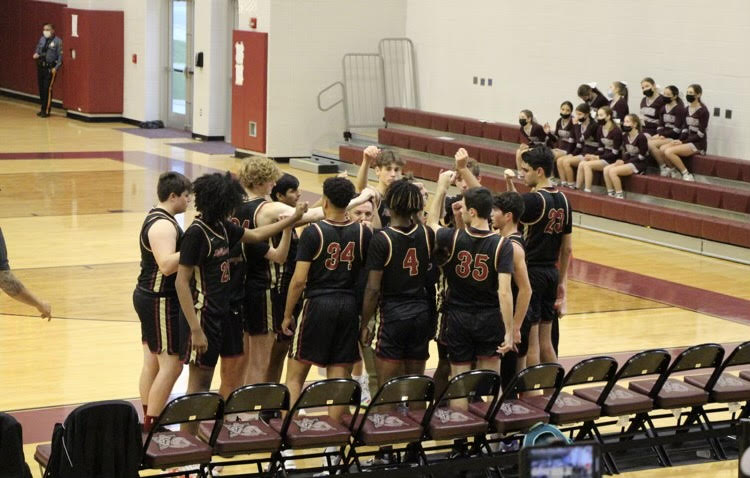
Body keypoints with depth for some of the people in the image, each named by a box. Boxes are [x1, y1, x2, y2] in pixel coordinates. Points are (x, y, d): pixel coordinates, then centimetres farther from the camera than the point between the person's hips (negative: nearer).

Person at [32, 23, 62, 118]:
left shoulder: (57, 41, -7)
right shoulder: (42, 40, 11)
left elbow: (60, 56, -9)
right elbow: (37, 51, 21)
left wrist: (56, 68, -16)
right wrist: (36, 55, -3)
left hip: (50, 68, -6)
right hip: (41, 66, 6)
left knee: (47, 89, -7)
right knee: (41, 88, 9)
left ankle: (46, 110, 0)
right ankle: (42, 109, 21)